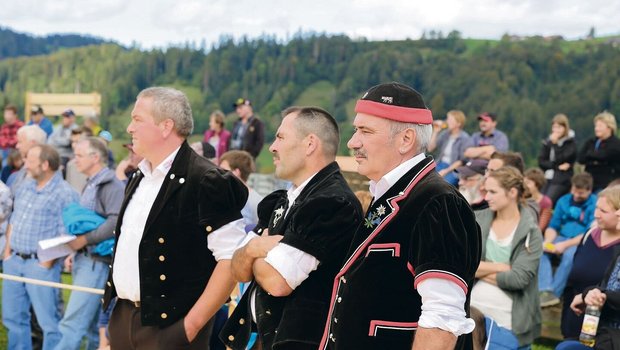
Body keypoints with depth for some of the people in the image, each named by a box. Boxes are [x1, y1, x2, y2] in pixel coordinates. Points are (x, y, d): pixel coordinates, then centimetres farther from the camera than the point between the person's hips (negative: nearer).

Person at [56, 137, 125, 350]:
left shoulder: (111, 186, -12)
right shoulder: (90, 185, 17)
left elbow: (116, 222, -25)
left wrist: (84, 240, -19)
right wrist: (75, 252, 13)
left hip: (97, 262, -9)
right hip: (84, 259, 9)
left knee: (72, 324, -12)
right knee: (93, 324, 15)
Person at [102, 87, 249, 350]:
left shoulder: (206, 181, -13)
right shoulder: (138, 179, 12)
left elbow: (232, 258, -17)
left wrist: (192, 324, -18)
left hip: (169, 326, -7)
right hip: (123, 317, 7)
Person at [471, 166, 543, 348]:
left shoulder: (531, 232, -6)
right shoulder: (477, 220, 2)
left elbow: (519, 278, -16)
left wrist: (480, 270, -8)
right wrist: (500, 267, -13)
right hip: (471, 310, 3)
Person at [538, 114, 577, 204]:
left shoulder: (571, 143, 0)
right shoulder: (548, 141, 12)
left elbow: (561, 160, -12)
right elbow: (541, 161, 5)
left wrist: (555, 144, -10)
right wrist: (557, 166, -7)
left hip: (562, 181, -4)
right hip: (546, 179, 5)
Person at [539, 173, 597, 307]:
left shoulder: (596, 204, -8)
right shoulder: (564, 201, 8)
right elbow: (553, 226, 9)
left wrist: (565, 245, -23)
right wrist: (548, 241, -13)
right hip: (562, 238, 5)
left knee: (569, 254, -37)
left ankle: (554, 293, -26)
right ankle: (546, 291, -32)